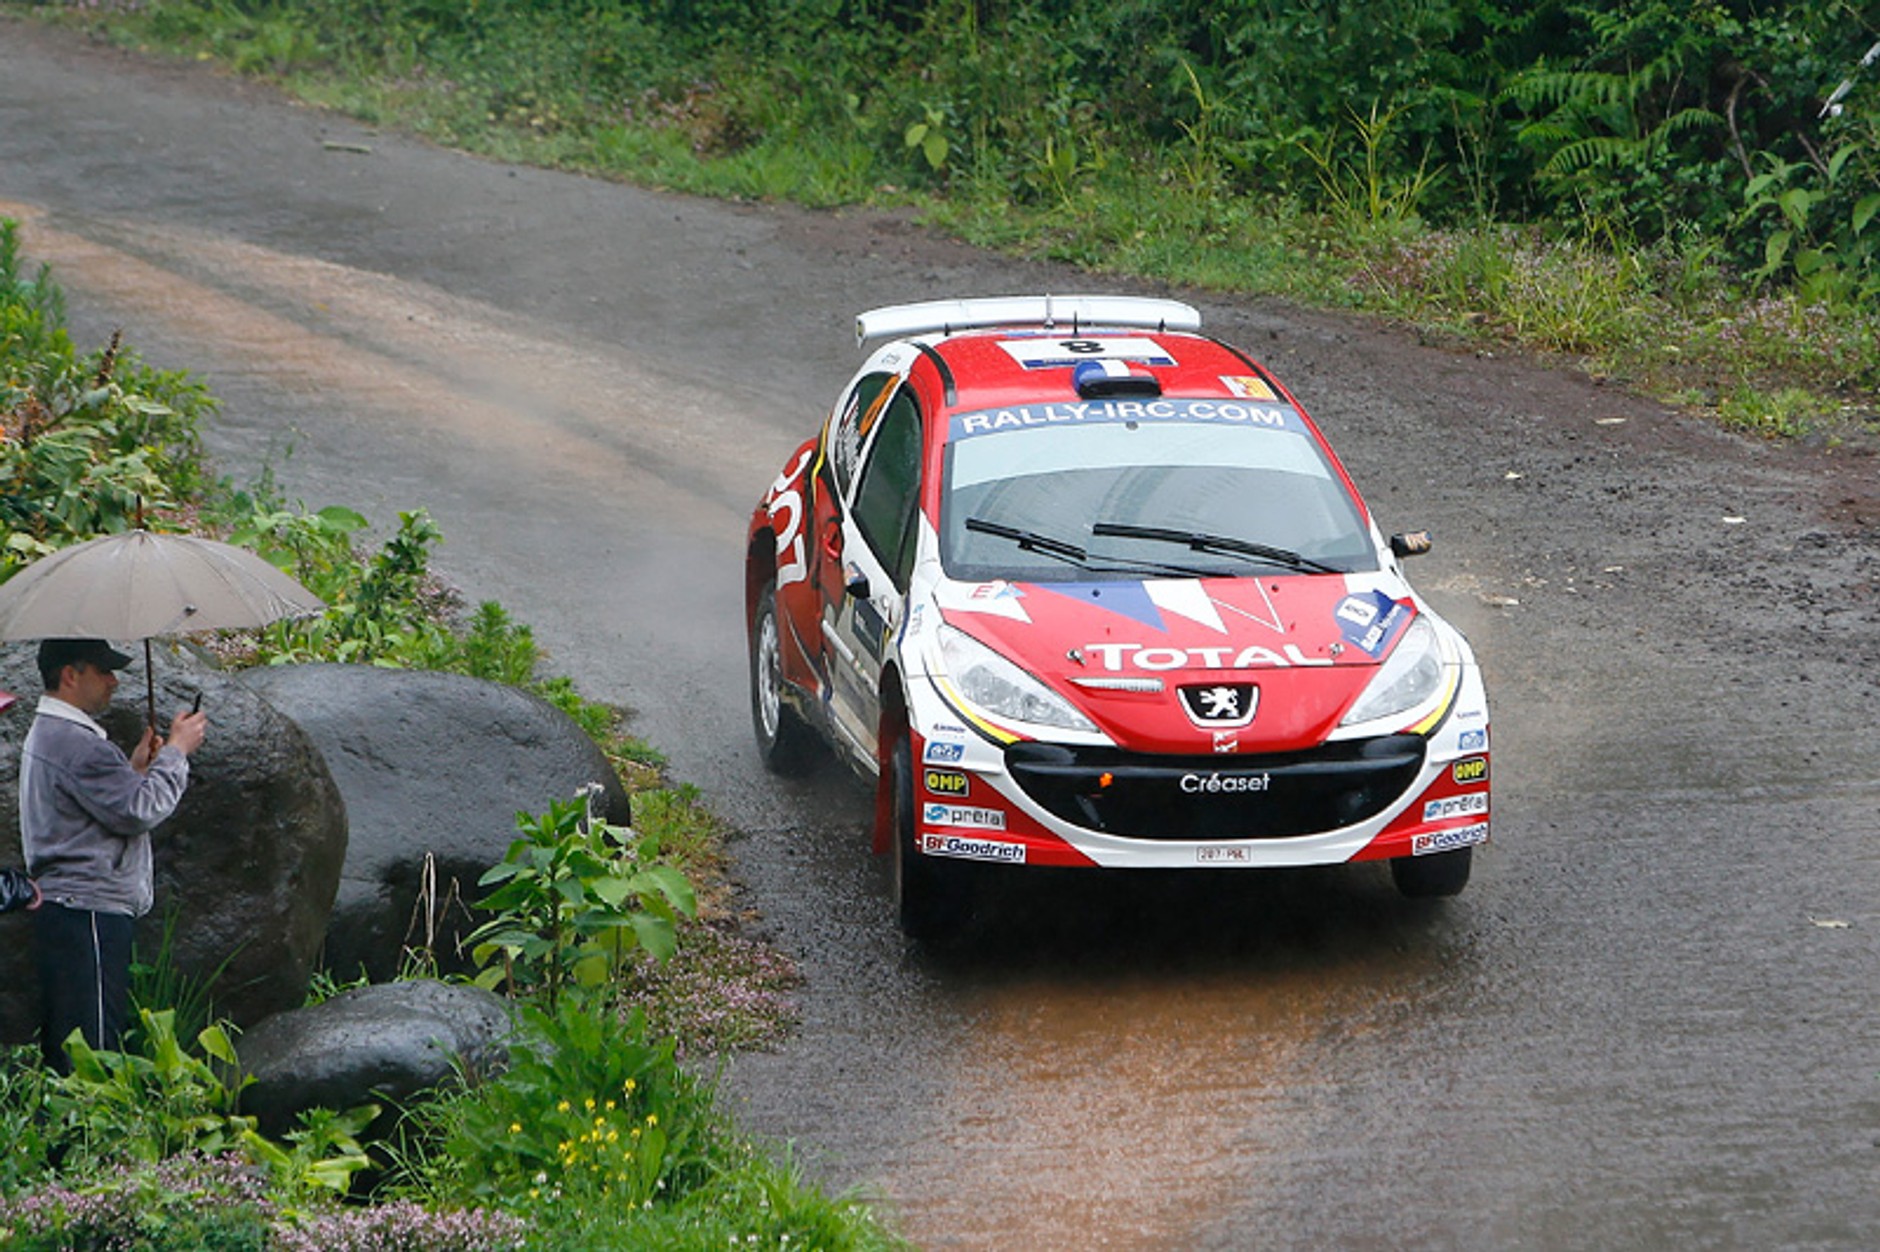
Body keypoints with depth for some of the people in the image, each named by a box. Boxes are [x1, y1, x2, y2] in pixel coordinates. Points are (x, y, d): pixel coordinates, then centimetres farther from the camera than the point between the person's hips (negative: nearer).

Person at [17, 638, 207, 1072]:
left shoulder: (45, 734, 19)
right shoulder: (76, 743, -16)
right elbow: (138, 810, -18)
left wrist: (134, 768, 15)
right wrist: (176, 750, -6)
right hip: (88, 912, -11)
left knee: (60, 1046, 9)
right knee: (93, 1043, -12)